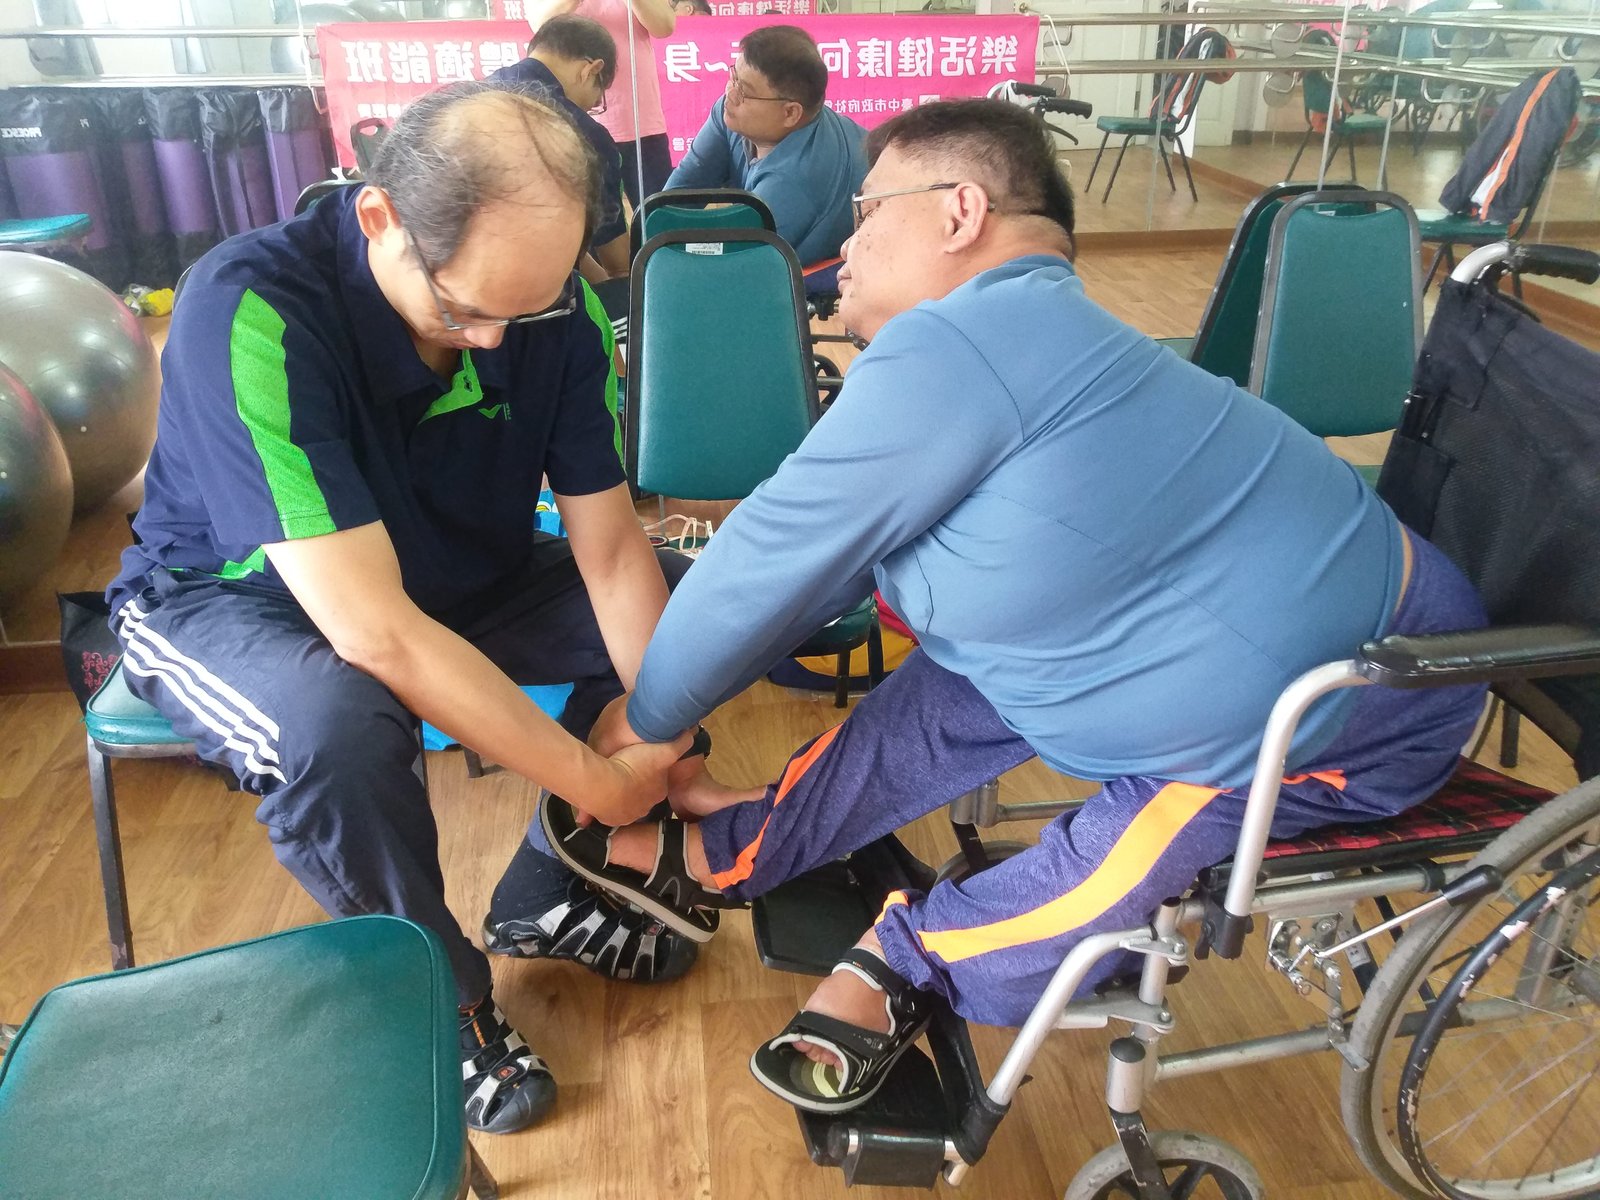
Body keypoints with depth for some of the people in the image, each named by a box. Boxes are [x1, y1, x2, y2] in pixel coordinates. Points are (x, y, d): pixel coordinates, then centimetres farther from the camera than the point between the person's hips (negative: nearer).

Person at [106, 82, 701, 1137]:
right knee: (339, 726, -37)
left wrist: (669, 753, -24)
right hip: (233, 593, -4)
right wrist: (602, 781, -34)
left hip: (456, 573, 5)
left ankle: (555, 891, 9)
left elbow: (610, 546, -14)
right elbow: (371, 629, -39)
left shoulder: (550, 300, -18)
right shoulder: (250, 310, -34)